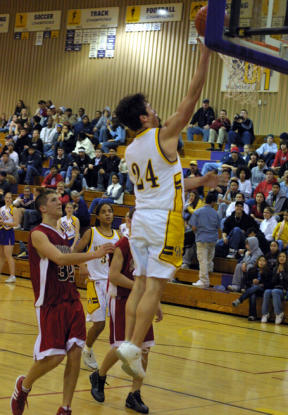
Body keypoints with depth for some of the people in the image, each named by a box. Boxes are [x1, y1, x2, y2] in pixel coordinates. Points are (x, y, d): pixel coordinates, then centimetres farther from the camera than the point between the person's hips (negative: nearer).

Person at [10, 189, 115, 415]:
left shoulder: (62, 235, 16)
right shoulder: (38, 234, -10)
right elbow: (59, 259, -26)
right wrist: (94, 254, -32)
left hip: (72, 301, 7)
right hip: (50, 304, -7)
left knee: (75, 353, 0)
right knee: (53, 356, -7)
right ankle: (23, 386, 22)